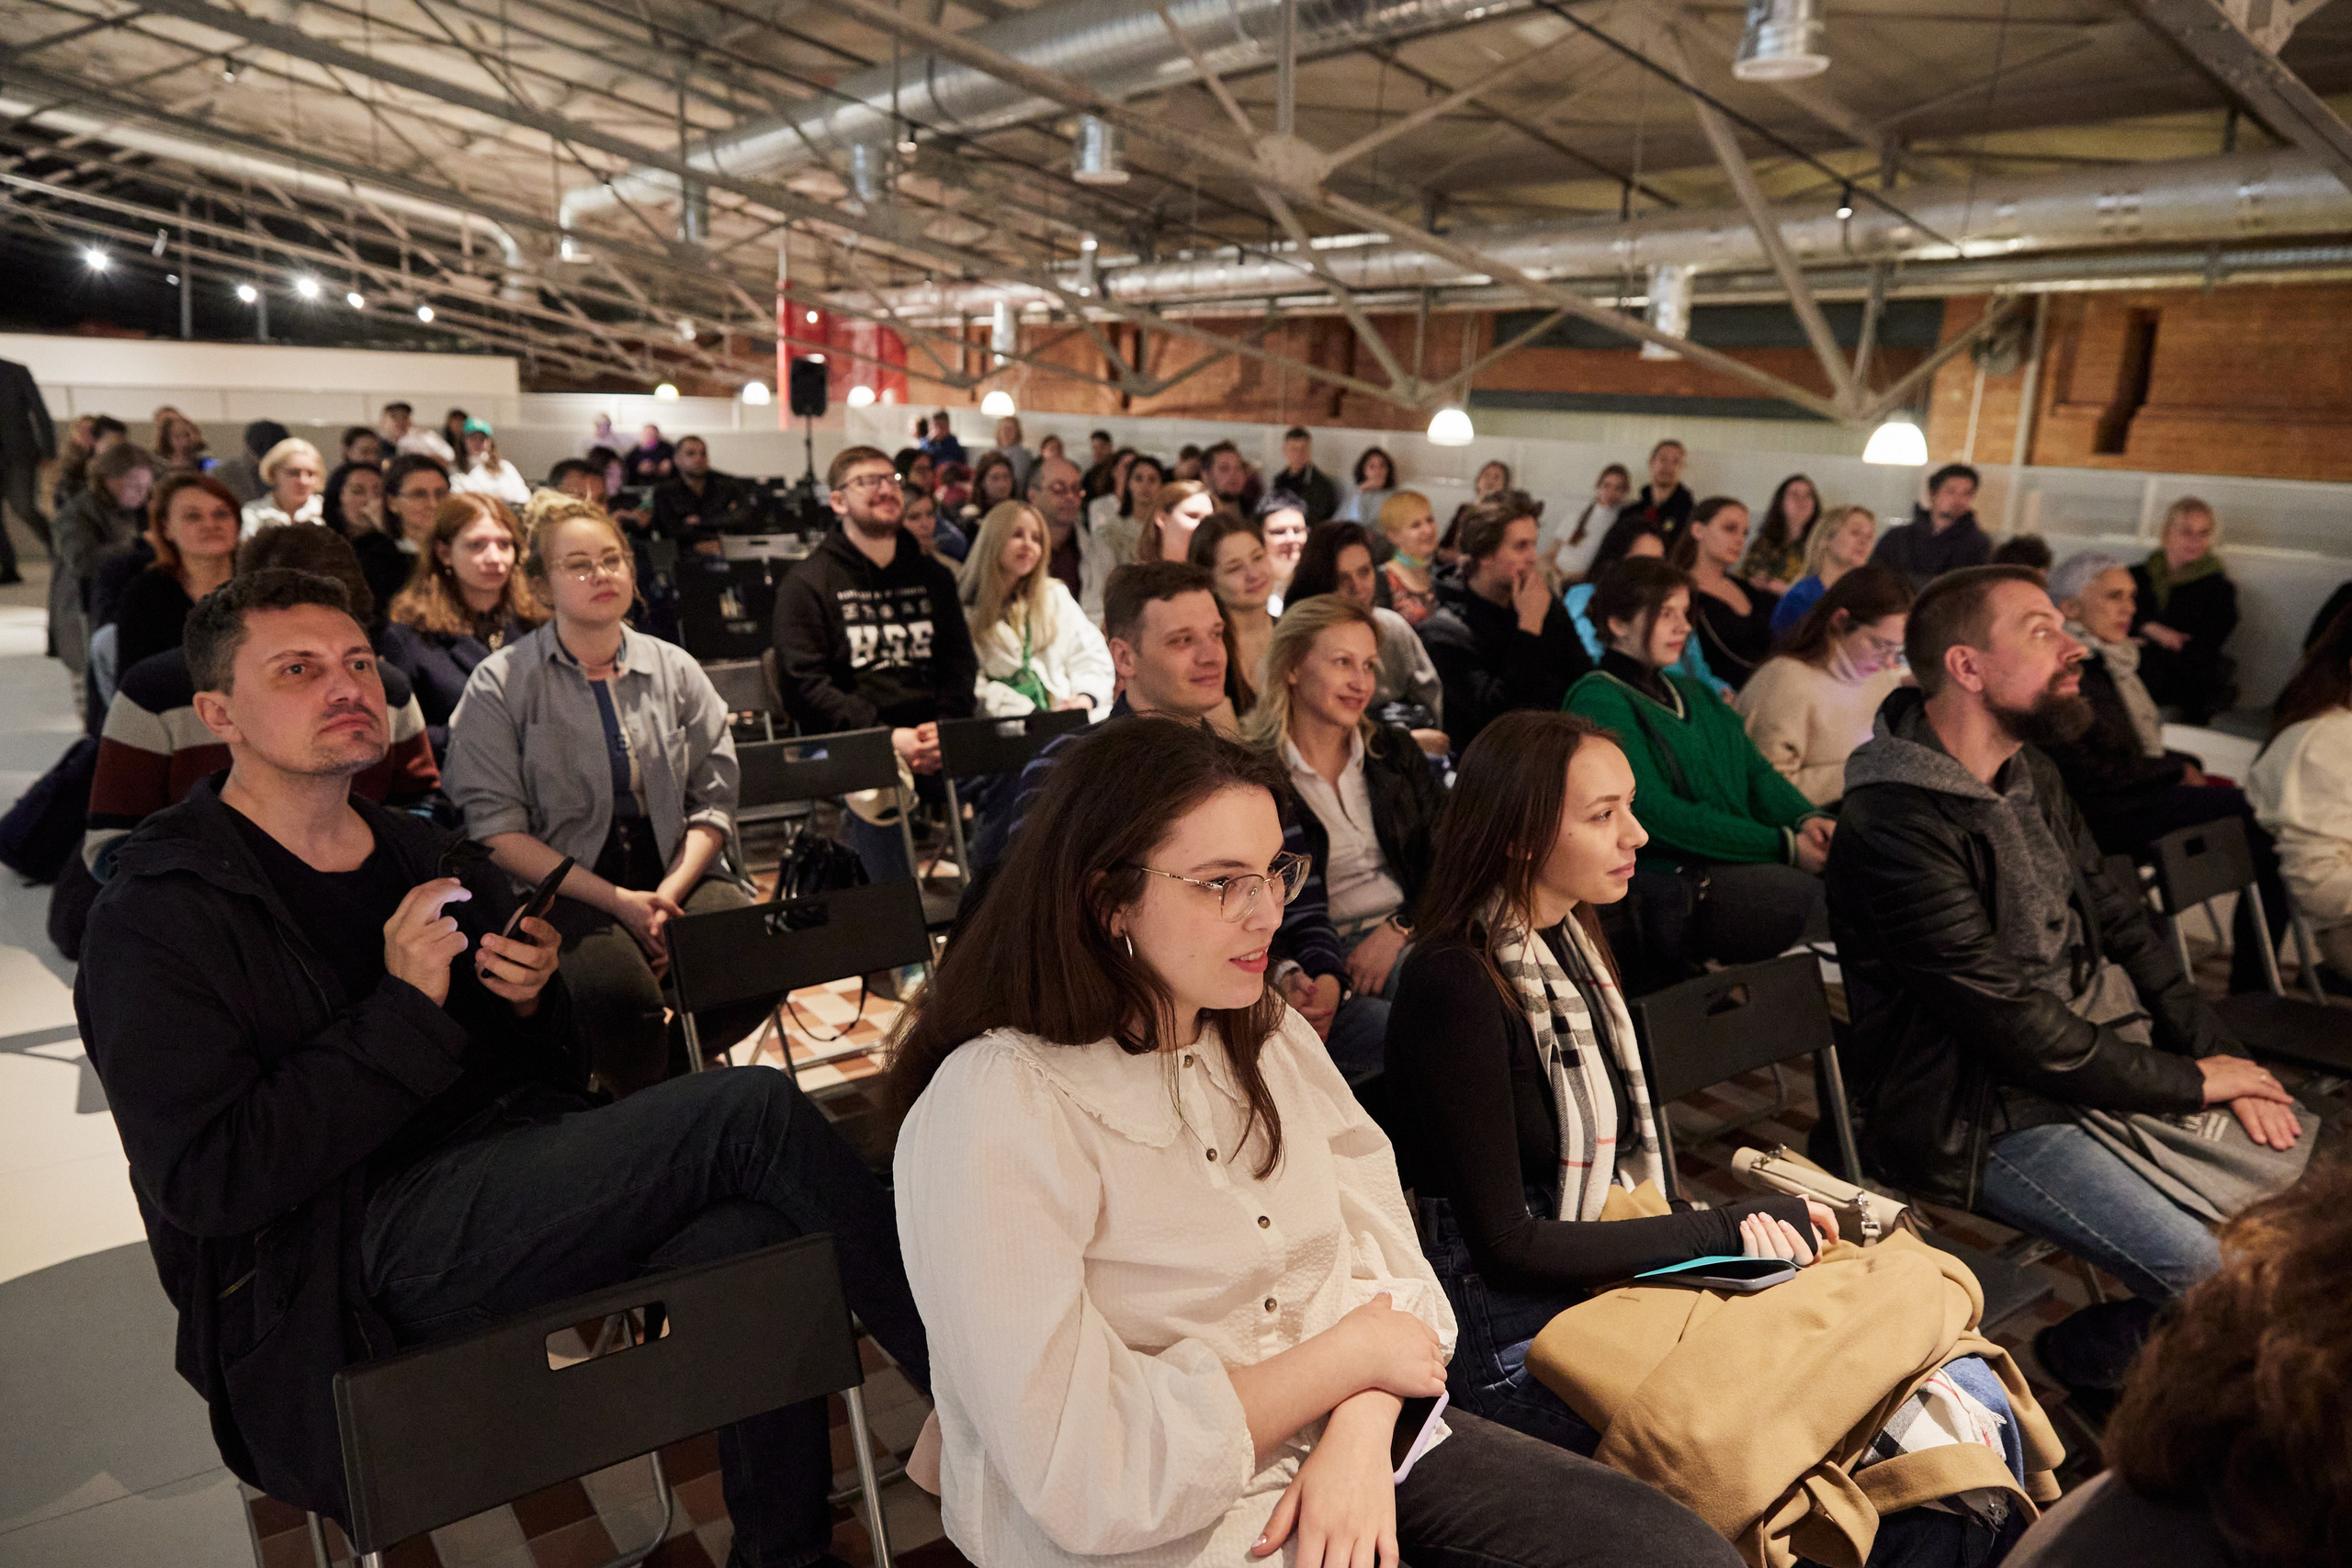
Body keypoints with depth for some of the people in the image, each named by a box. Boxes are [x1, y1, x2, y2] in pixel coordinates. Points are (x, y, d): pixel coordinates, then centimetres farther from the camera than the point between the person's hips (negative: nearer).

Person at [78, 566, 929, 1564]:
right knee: (753, 1112, -24)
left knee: (745, 1234, -27)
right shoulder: (155, 918, -2)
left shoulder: (426, 855, 18)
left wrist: (533, 1001, -3)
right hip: (362, 1250, -6)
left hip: (514, 1176, 6)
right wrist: (404, 1009, -16)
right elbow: (201, 1180, -12)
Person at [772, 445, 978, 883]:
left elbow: (962, 663, 16)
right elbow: (804, 684, -4)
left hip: (934, 743, 4)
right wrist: (884, 737, -16)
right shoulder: (807, 584, 6)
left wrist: (944, 725, -5)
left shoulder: (932, 576, 22)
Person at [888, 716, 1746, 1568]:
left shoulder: (1273, 1039, 4)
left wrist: (1361, 1434, -16)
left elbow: (1389, 1268, 3)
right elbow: (1082, 1479, -21)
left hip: (1353, 1462, 7)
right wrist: (1349, 1354, -13)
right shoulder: (994, 1116, -20)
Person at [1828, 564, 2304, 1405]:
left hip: (2103, 1058, 9)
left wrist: (2219, 1054, 0)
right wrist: (2189, 1083, -12)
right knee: (2206, 1274, -20)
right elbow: (2009, 1023, -22)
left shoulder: (2031, 775, 7)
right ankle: (2077, 1361, 14)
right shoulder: (1892, 825, -24)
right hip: (1979, 1114, -9)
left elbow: (2123, 926, 12)